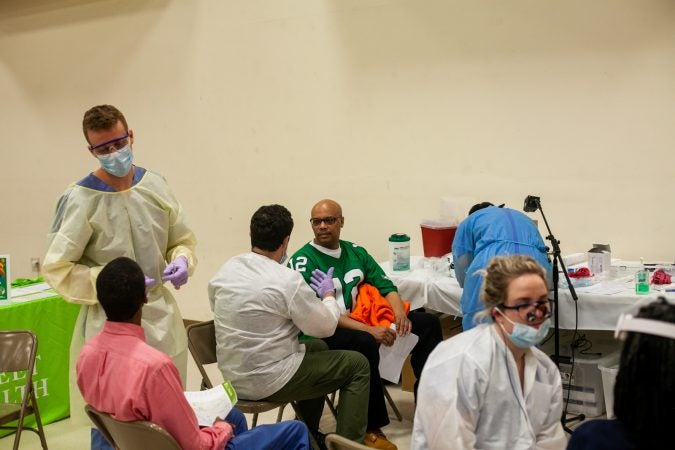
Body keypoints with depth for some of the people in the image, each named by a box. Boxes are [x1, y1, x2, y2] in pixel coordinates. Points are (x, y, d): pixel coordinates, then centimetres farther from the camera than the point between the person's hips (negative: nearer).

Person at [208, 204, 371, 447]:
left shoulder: (224, 271, -2)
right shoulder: (287, 279, -22)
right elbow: (326, 326, -11)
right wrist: (329, 295, 10)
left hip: (233, 376, 8)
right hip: (269, 381, -7)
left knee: (317, 347, 30)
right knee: (358, 365, 7)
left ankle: (308, 436, 35)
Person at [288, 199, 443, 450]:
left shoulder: (356, 252, 12)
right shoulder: (303, 261, -8)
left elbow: (386, 286, 11)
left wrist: (399, 312, -12)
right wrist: (367, 330, -26)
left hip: (364, 319, 7)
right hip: (325, 334, -7)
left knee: (428, 323, -3)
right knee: (365, 343, -38)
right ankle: (371, 428, -23)